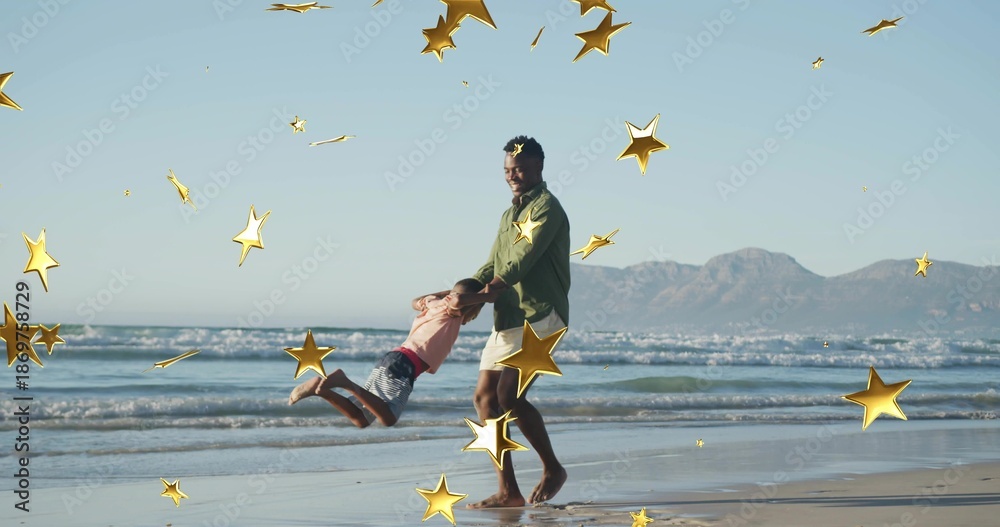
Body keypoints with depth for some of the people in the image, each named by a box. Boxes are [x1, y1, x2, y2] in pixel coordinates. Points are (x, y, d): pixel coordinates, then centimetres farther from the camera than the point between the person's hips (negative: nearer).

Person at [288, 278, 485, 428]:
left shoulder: (435, 303, 24)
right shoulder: (451, 311, 2)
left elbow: (415, 301, 47)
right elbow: (458, 300, -22)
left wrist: (448, 292, 48)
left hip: (392, 358, 9)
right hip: (404, 365, -9)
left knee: (360, 420, 9)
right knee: (388, 418, -26)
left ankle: (323, 387, -9)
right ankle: (345, 383, -30)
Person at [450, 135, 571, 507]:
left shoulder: (546, 208, -7)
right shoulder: (509, 215, 22)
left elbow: (522, 261, -17)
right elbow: (493, 267, 20)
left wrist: (477, 296, -22)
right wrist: (462, 292, 1)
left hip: (539, 316, -9)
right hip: (507, 319, 9)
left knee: (510, 396, -17)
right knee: (485, 397, 1)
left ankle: (552, 469, 4)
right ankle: (508, 492, 2)